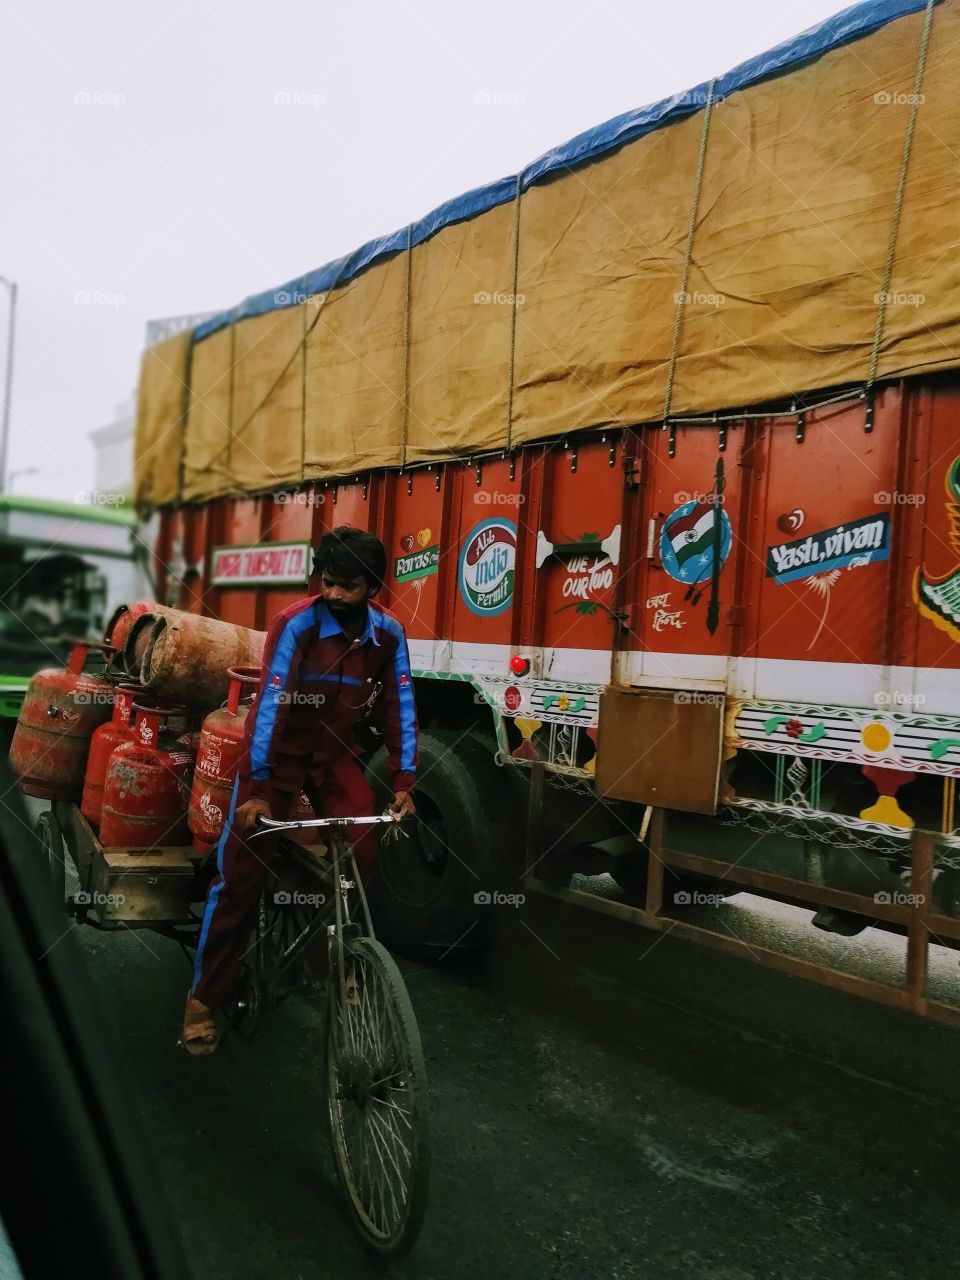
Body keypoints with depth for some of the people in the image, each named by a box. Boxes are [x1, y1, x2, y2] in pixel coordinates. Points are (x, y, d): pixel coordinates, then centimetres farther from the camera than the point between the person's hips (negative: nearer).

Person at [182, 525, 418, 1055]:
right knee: (240, 872, -4)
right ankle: (205, 996, 10)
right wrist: (256, 790, -30)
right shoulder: (296, 624, -22)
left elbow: (401, 708, -6)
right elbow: (270, 703, -26)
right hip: (278, 751, -3)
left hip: (334, 752, 3)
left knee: (362, 849, -14)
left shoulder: (388, 634, -9)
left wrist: (404, 783, -11)